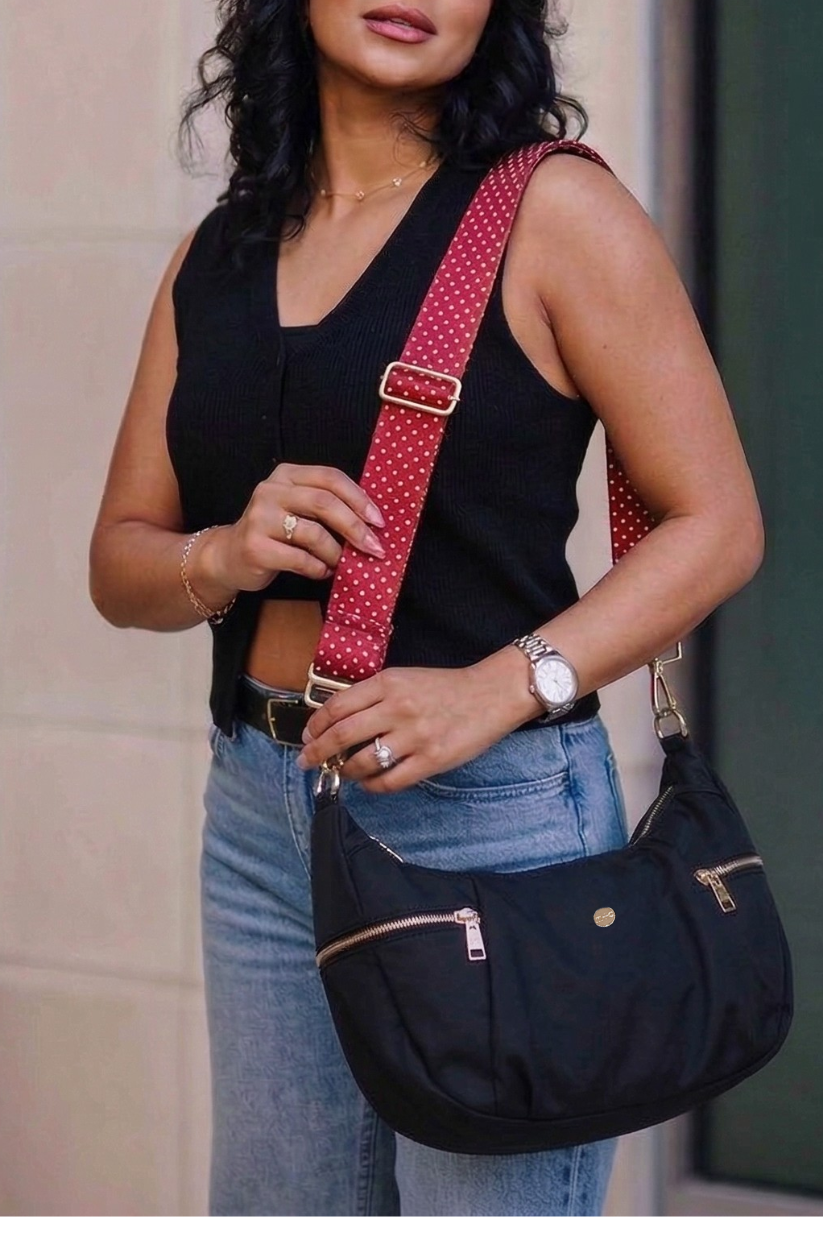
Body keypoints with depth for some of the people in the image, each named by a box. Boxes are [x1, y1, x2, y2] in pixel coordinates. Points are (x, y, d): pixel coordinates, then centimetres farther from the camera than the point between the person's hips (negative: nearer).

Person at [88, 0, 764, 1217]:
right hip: (259, 815, 6)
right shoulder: (218, 252, 11)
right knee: (272, 1205, 14)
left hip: (493, 810, -5)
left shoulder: (551, 213, -6)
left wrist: (499, 687, -21)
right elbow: (120, 559, 12)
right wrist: (223, 557, -11)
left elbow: (717, 524, -9)